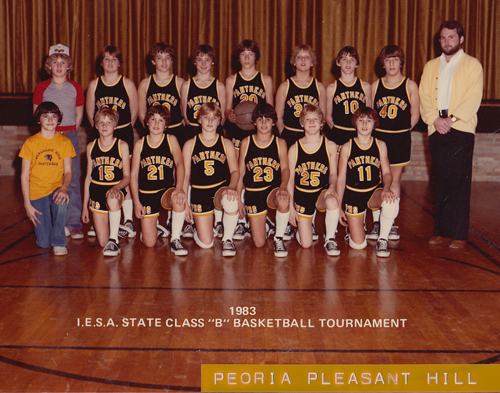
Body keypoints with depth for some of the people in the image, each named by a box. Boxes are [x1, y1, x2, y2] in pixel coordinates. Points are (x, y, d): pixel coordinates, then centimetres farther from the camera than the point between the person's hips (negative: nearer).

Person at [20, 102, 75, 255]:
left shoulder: (64, 142, 0)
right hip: (36, 192, -1)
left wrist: (64, 188, -25)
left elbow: (68, 171, -2)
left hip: (56, 189, 1)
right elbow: (24, 175, -4)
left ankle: (58, 242, -16)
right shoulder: (30, 143, -4)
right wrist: (27, 204, -10)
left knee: (61, 201, -38)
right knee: (43, 243, -10)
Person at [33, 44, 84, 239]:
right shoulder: (42, 88, 4)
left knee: (73, 181, -3)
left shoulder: (75, 88, 7)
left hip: (70, 137, 0)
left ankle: (73, 224, 3)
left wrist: (71, 133, 6)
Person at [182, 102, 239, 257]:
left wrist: (231, 187, -22)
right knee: (205, 244, -6)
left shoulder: (226, 144, 6)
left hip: (221, 188, 0)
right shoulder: (190, 145, 5)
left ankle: (227, 239, -13)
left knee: (231, 202, -40)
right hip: (199, 193, 0)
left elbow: (234, 170, 0)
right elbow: (185, 176, 6)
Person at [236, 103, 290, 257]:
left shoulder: (280, 143, 3)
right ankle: (263, 220, 33)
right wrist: (238, 198, 4)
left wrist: (283, 186, -29)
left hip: (273, 189, -1)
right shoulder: (246, 142, 4)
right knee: (259, 243, -4)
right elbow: (240, 172, 8)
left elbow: (285, 168, -8)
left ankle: (278, 239, -15)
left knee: (283, 201, -40)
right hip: (252, 193, 1)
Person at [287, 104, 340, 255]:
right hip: (301, 195, 0)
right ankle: (308, 222, 32)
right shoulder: (294, 149, -3)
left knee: (332, 202, -40)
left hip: (322, 192, 0)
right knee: (306, 244, -5)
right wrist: (291, 207, -2)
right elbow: (290, 179, 1)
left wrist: (332, 187, -21)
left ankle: (330, 239, -14)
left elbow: (333, 173, 2)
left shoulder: (330, 146, -2)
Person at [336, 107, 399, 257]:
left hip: (374, 192, 1)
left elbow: (387, 173, 1)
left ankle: (382, 240, -11)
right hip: (353, 194, -1)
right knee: (358, 245, -8)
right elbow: (341, 178, 1)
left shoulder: (380, 145, 1)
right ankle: (358, 224, 30)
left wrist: (386, 188, -23)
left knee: (391, 202, -37)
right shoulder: (347, 147, -3)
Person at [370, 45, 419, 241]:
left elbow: (415, 115, 4)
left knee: (394, 181, 5)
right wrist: (382, 130, 4)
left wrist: (400, 130, 5)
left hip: (401, 139, -1)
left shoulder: (410, 85, 0)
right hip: (377, 137, 1)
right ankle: (376, 223, 10)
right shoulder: (375, 85, 5)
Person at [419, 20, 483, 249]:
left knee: (459, 182, -6)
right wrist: (435, 119, -8)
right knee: (441, 182, 5)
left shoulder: (472, 65, 7)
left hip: (461, 129, -3)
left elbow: (473, 98, -5)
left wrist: (452, 118, -15)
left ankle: (459, 234, -2)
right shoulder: (431, 66, 18)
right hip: (436, 130, 4)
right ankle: (441, 231, 10)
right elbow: (424, 97, 8)